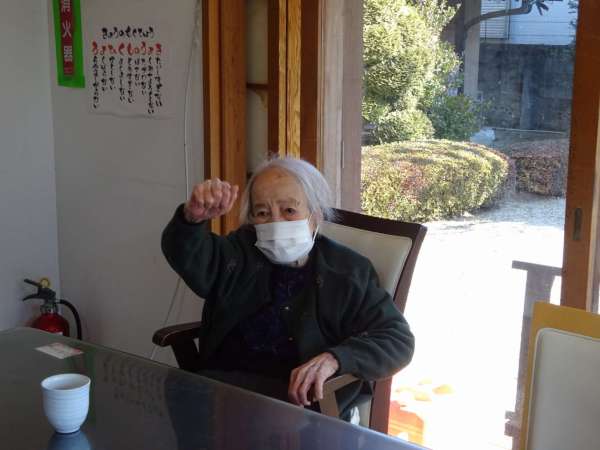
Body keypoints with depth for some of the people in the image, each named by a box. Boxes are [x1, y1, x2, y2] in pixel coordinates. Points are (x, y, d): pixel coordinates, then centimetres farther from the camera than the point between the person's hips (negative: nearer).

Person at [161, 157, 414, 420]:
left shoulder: (347, 272, 5)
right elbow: (187, 256, -8)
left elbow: (399, 340, -1)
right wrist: (194, 217, -32)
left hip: (299, 398, -3)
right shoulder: (239, 256, 11)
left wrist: (333, 359, -19)